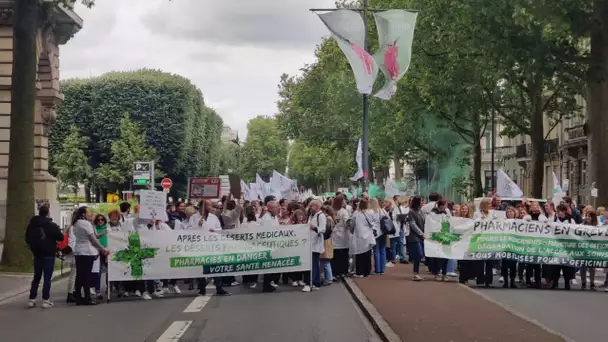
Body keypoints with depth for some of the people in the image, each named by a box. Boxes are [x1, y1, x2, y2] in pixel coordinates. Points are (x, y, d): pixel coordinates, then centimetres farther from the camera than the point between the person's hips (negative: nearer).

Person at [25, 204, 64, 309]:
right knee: (47, 277, -1)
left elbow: (27, 239, 13)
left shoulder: (31, 224, 5)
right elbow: (61, 238, -9)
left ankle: (31, 299, 9)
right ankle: (46, 300, -3)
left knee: (36, 277, 13)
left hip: (37, 254, 5)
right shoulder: (51, 225, -12)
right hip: (48, 254, -5)